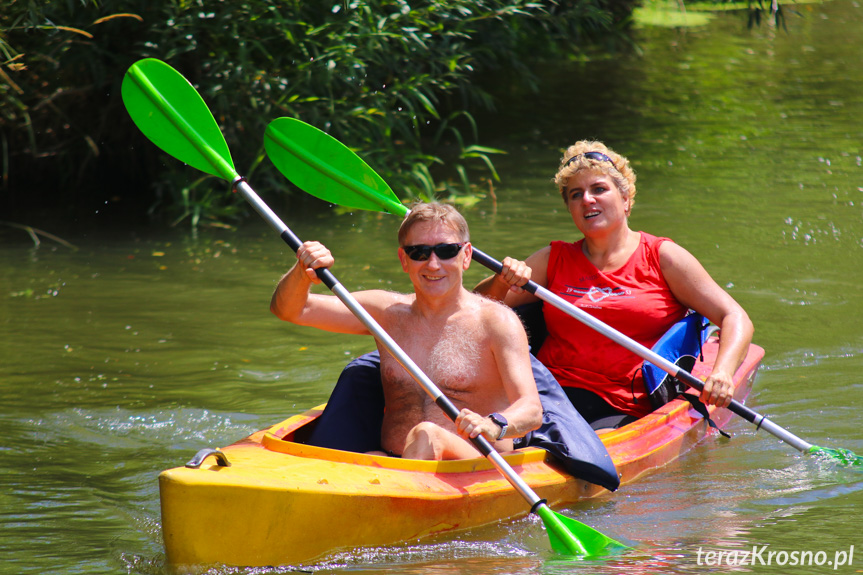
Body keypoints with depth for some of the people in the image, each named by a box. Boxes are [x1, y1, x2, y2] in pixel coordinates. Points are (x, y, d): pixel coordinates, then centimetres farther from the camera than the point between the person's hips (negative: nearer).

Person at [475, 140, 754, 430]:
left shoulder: (662, 257, 8)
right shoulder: (554, 260, 17)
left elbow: (736, 318, 2)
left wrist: (722, 372, -18)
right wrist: (502, 282, -8)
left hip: (625, 412, -2)